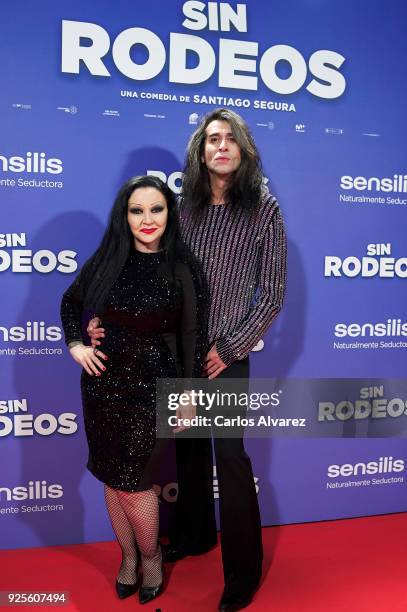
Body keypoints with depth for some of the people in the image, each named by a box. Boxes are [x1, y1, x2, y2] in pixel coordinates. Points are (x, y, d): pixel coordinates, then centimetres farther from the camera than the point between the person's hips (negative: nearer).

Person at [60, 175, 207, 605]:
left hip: (152, 388, -3)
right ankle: (128, 555, 40)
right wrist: (75, 344, 1)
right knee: (111, 478, 14)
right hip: (103, 385, 4)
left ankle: (150, 556, 33)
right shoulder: (106, 260, 0)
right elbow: (71, 302, 15)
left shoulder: (181, 268, -7)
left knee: (132, 482, 2)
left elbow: (192, 336, -4)